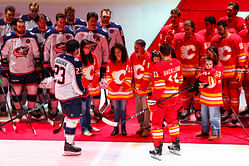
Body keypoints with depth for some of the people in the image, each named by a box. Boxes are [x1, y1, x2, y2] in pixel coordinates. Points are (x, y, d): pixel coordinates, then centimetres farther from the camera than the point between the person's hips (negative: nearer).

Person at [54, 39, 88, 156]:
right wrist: (84, 93, -3)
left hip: (60, 93, 9)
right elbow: (76, 83, -19)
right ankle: (68, 146, 0)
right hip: (71, 95, -9)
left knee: (68, 116, 23)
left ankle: (67, 139, 34)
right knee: (73, 119, -2)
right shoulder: (75, 63, -21)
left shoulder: (58, 58, 4)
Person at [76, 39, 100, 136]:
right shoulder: (78, 58, -12)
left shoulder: (93, 57, 6)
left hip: (92, 86, 5)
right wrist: (87, 84, -10)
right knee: (83, 108, -3)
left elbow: (97, 72, 10)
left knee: (88, 107, 16)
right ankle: (84, 128, 3)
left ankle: (88, 125, 25)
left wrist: (93, 83, -3)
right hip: (82, 87, -5)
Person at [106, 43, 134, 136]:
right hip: (113, 91, 1)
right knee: (116, 109, 6)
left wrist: (123, 86, -11)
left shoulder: (127, 62, -4)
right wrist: (114, 85, -9)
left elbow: (129, 76, -4)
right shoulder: (110, 63, 1)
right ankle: (116, 128, 14)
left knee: (123, 109, 4)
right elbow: (108, 76, 2)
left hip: (124, 90, -1)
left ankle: (123, 128, 14)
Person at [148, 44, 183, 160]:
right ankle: (176, 145, 29)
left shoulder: (158, 67, -19)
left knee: (157, 123, 4)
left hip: (161, 98, -6)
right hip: (174, 98, 6)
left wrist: (153, 99, -15)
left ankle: (158, 150, 5)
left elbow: (158, 86, -21)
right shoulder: (177, 63, -1)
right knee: (172, 120, 22)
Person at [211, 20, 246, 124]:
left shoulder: (235, 39, -11)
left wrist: (239, 72, -11)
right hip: (222, 71, 5)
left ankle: (235, 114, 15)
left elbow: (241, 56, -8)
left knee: (234, 93, 3)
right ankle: (227, 111, 30)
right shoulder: (215, 40, 4)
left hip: (234, 71, -4)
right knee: (224, 92, 13)